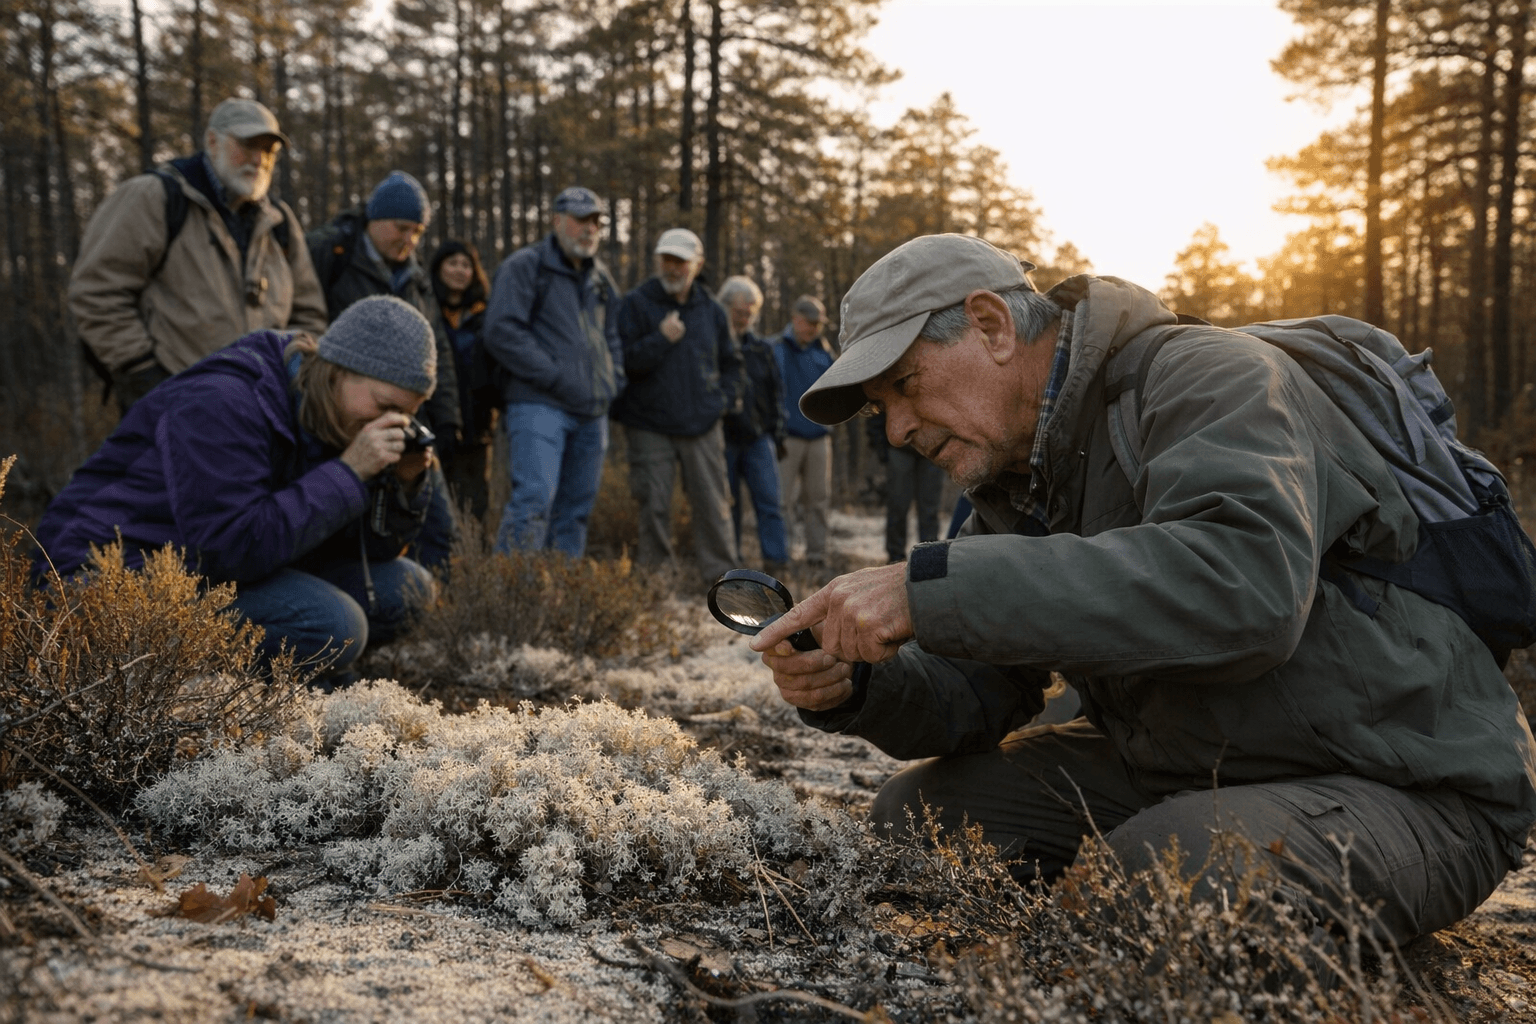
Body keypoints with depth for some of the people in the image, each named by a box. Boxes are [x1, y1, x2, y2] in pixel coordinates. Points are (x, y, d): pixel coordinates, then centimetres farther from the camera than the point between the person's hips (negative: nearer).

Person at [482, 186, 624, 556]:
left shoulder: (601, 278, 21)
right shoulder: (524, 266, -1)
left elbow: (612, 336, 31)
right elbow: (502, 331, -11)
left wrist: (614, 380, 12)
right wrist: (554, 376, -16)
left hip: (592, 412, 7)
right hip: (540, 405, -7)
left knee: (576, 507, 8)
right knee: (534, 497, -19)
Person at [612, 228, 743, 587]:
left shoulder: (712, 310, 11)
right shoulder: (636, 304, 0)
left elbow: (730, 361, 23)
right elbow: (624, 361, -9)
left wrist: (726, 399, 9)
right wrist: (661, 339, -20)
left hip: (702, 426, 3)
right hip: (650, 425, -3)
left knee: (712, 504, 2)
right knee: (654, 507, -1)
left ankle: (720, 576, 10)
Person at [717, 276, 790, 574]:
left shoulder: (762, 349, 13)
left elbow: (776, 391, 17)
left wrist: (777, 432, 10)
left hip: (758, 437, 2)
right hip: (724, 438, -2)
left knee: (769, 499, -8)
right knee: (728, 505, 4)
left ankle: (776, 560, -8)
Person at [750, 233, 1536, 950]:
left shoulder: (1210, 379, -20)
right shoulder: (1012, 484, 6)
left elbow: (1244, 587, -40)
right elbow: (976, 693, 4)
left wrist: (930, 586, -41)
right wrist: (853, 687, -19)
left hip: (1400, 788, -7)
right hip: (1176, 773, 7)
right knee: (914, 814, -3)